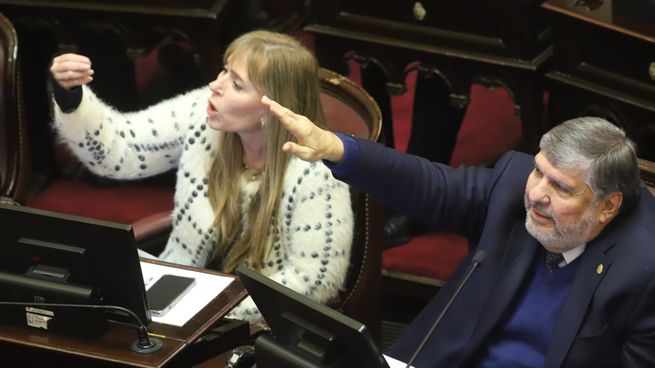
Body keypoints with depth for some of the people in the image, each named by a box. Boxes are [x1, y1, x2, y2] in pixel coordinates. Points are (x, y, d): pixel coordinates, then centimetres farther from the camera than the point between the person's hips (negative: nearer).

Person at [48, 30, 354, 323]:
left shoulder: (314, 172, -24)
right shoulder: (203, 115, -9)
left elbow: (314, 281, -19)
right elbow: (114, 149, -2)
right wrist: (70, 96, -20)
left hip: (261, 329, -6)